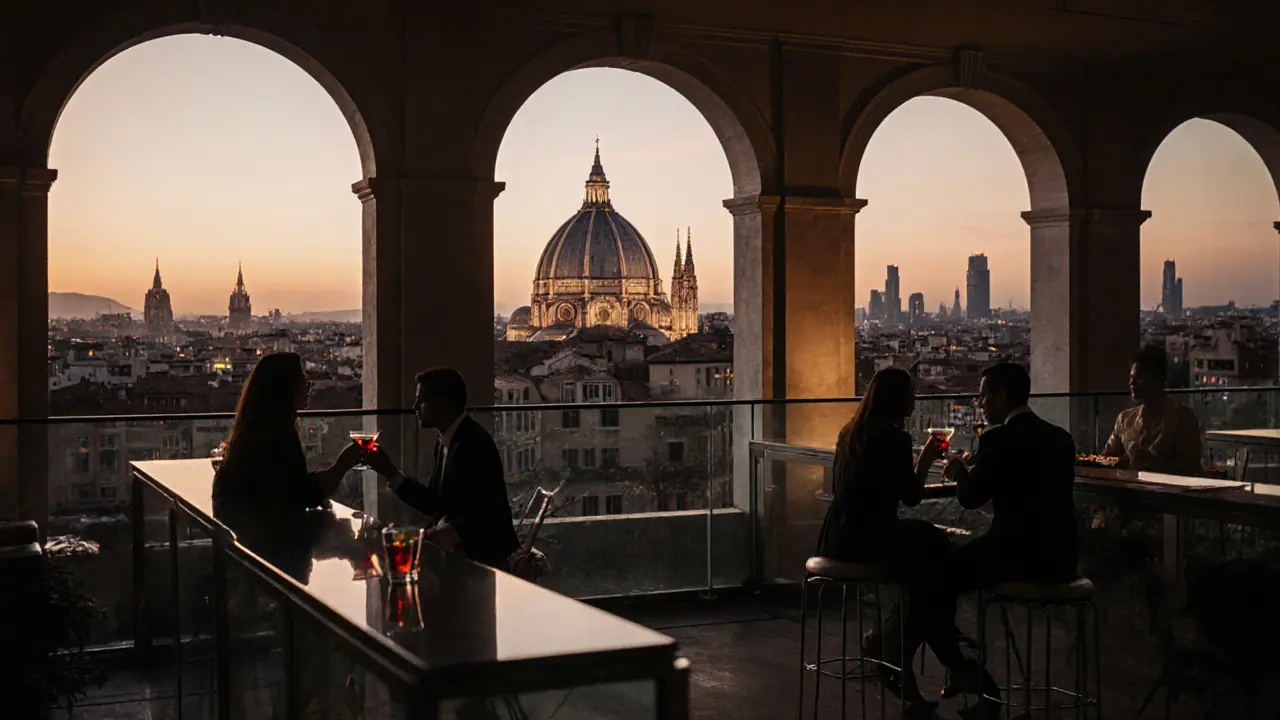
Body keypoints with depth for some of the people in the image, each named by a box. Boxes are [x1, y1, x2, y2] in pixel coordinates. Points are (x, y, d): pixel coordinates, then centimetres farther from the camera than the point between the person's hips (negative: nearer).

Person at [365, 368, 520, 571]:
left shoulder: (474, 443, -19)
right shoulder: (445, 442, 8)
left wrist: (449, 533, -36)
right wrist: (389, 472, 10)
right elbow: (434, 504, 12)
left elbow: (484, 516, -25)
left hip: (484, 560, -8)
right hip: (457, 555, 8)